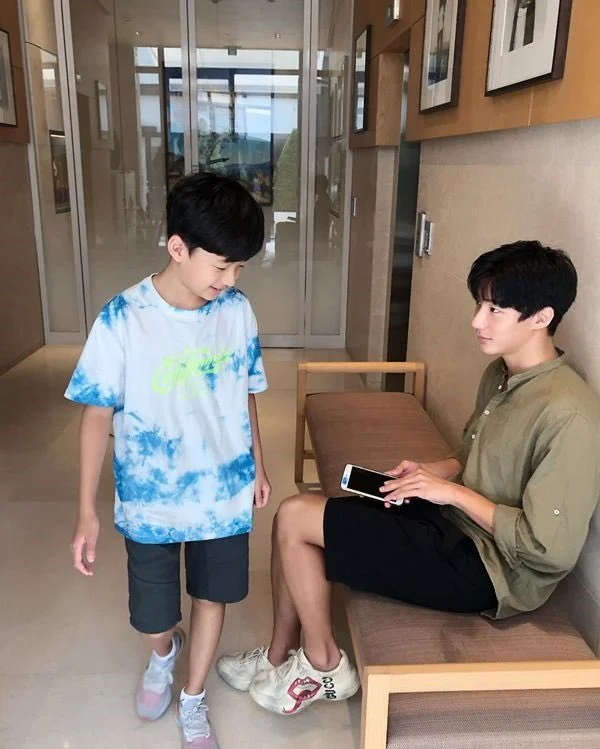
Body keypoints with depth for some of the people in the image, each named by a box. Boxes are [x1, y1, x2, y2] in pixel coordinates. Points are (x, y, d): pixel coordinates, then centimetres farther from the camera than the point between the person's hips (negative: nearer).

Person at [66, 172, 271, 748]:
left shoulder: (237, 311, -9)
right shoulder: (123, 320, -19)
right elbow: (97, 416, -12)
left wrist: (258, 464, 12)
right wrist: (87, 515, -11)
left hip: (224, 493, 3)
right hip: (150, 500, -2)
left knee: (212, 595, 17)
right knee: (151, 617, 14)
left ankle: (192, 703, 44)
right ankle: (164, 652, 53)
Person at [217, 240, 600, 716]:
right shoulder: (500, 373, 4)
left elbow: (552, 548, -24)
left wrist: (452, 491, -19)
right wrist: (432, 471, -1)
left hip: (492, 570, -9)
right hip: (454, 523, 9)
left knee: (295, 520, -12)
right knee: (296, 515, 1)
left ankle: (323, 665, 12)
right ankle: (280, 656, 20)